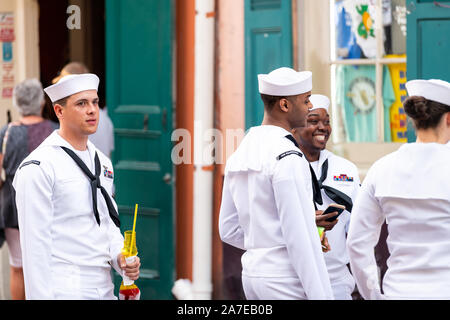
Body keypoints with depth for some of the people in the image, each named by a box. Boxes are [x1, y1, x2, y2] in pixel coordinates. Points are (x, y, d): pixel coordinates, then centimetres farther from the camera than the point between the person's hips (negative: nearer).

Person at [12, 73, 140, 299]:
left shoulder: (102, 162, 14)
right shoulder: (37, 167, -11)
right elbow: (35, 243, -14)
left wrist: (120, 256, 1)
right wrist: (41, 296, -18)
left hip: (105, 289, 7)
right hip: (64, 290, -7)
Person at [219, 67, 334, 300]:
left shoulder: (239, 155, 12)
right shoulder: (288, 158, -15)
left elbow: (229, 230, 16)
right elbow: (300, 235, -19)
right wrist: (322, 295, -16)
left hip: (252, 273, 9)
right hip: (285, 279, -9)